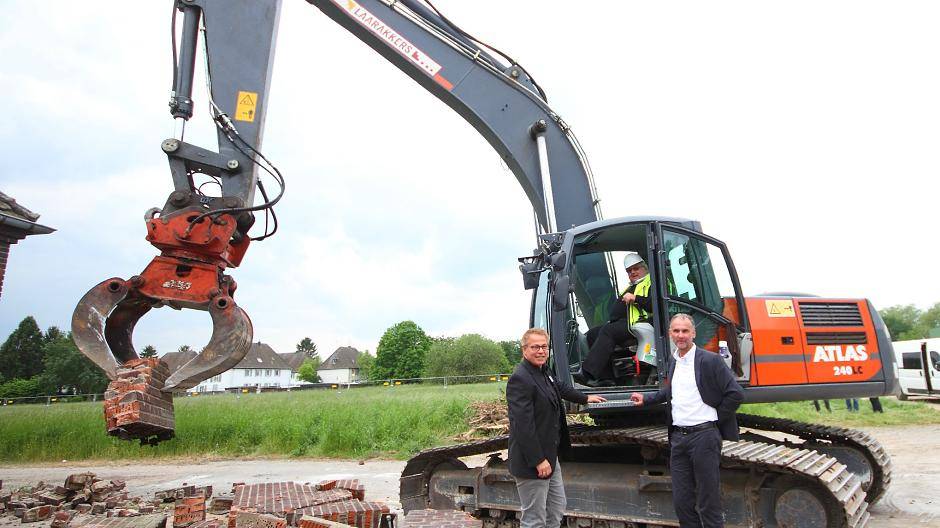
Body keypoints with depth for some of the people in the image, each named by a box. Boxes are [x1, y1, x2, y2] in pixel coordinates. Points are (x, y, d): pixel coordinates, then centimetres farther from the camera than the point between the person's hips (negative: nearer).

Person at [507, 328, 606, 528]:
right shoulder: (520, 379, -22)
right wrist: (538, 460, -25)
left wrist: (586, 398, 41)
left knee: (557, 510, 21)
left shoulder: (543, 371, 8)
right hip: (532, 462, -10)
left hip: (550, 456, 10)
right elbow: (523, 425, -26)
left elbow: (560, 388, 30)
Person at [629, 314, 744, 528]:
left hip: (703, 435, -6)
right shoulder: (673, 362, 12)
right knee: (682, 501, 12)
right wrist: (646, 399, 19)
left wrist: (715, 419, -6)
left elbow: (736, 394, -11)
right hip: (678, 436, 6)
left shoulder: (710, 360, -9)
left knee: (708, 502, 2)